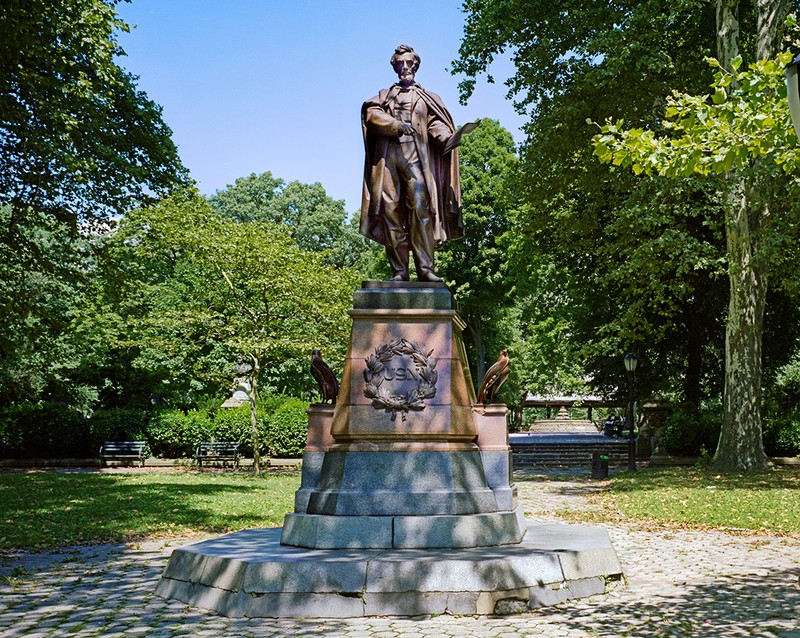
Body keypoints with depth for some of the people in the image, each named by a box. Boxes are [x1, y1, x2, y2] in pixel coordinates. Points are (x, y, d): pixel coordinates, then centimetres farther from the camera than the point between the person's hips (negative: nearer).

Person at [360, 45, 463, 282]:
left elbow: (436, 122, 8)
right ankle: (399, 271, -10)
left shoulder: (427, 98, 25)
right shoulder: (384, 95, 26)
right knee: (391, 211, -8)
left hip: (415, 155, -1)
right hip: (386, 154, 1)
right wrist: (397, 125, -14)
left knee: (420, 208, -16)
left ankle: (426, 269, -20)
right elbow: (371, 113, 4)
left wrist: (447, 137, -16)